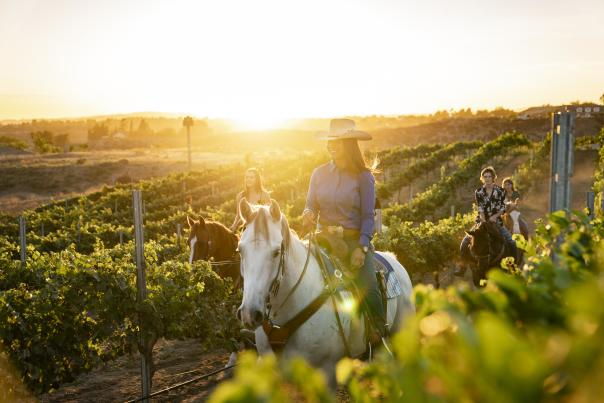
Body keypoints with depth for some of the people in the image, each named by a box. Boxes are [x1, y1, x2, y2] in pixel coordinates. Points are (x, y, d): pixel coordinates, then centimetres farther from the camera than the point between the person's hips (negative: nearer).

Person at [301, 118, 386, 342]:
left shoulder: (363, 176, -1)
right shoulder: (319, 174, 8)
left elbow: (368, 216, -3)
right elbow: (311, 206, 10)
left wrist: (362, 248, -14)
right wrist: (308, 214, -15)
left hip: (354, 240, -3)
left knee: (368, 288, -22)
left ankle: (380, 334, -2)